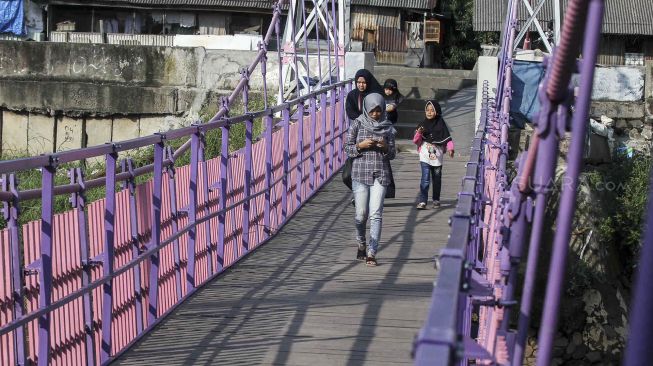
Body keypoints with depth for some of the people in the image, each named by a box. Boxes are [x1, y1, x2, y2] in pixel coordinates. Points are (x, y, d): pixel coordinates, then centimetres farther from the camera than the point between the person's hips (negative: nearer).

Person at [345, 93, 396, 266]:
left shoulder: (387, 127, 7)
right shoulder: (357, 124, 3)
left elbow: (392, 154, 10)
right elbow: (347, 149, 4)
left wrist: (386, 147, -11)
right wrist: (361, 146, -14)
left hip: (380, 175, 0)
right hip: (360, 174, 0)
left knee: (376, 214, -8)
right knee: (361, 214, 1)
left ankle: (371, 253, -8)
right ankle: (361, 244, 27)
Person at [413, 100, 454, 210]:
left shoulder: (441, 124, 2)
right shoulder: (423, 124, 4)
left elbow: (447, 138, 0)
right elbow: (416, 141, 5)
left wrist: (450, 148, -16)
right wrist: (419, 133, -15)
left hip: (437, 156, 1)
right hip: (425, 156, -1)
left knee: (437, 179, 12)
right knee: (425, 179, -12)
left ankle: (436, 200, 25)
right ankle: (422, 201, -15)